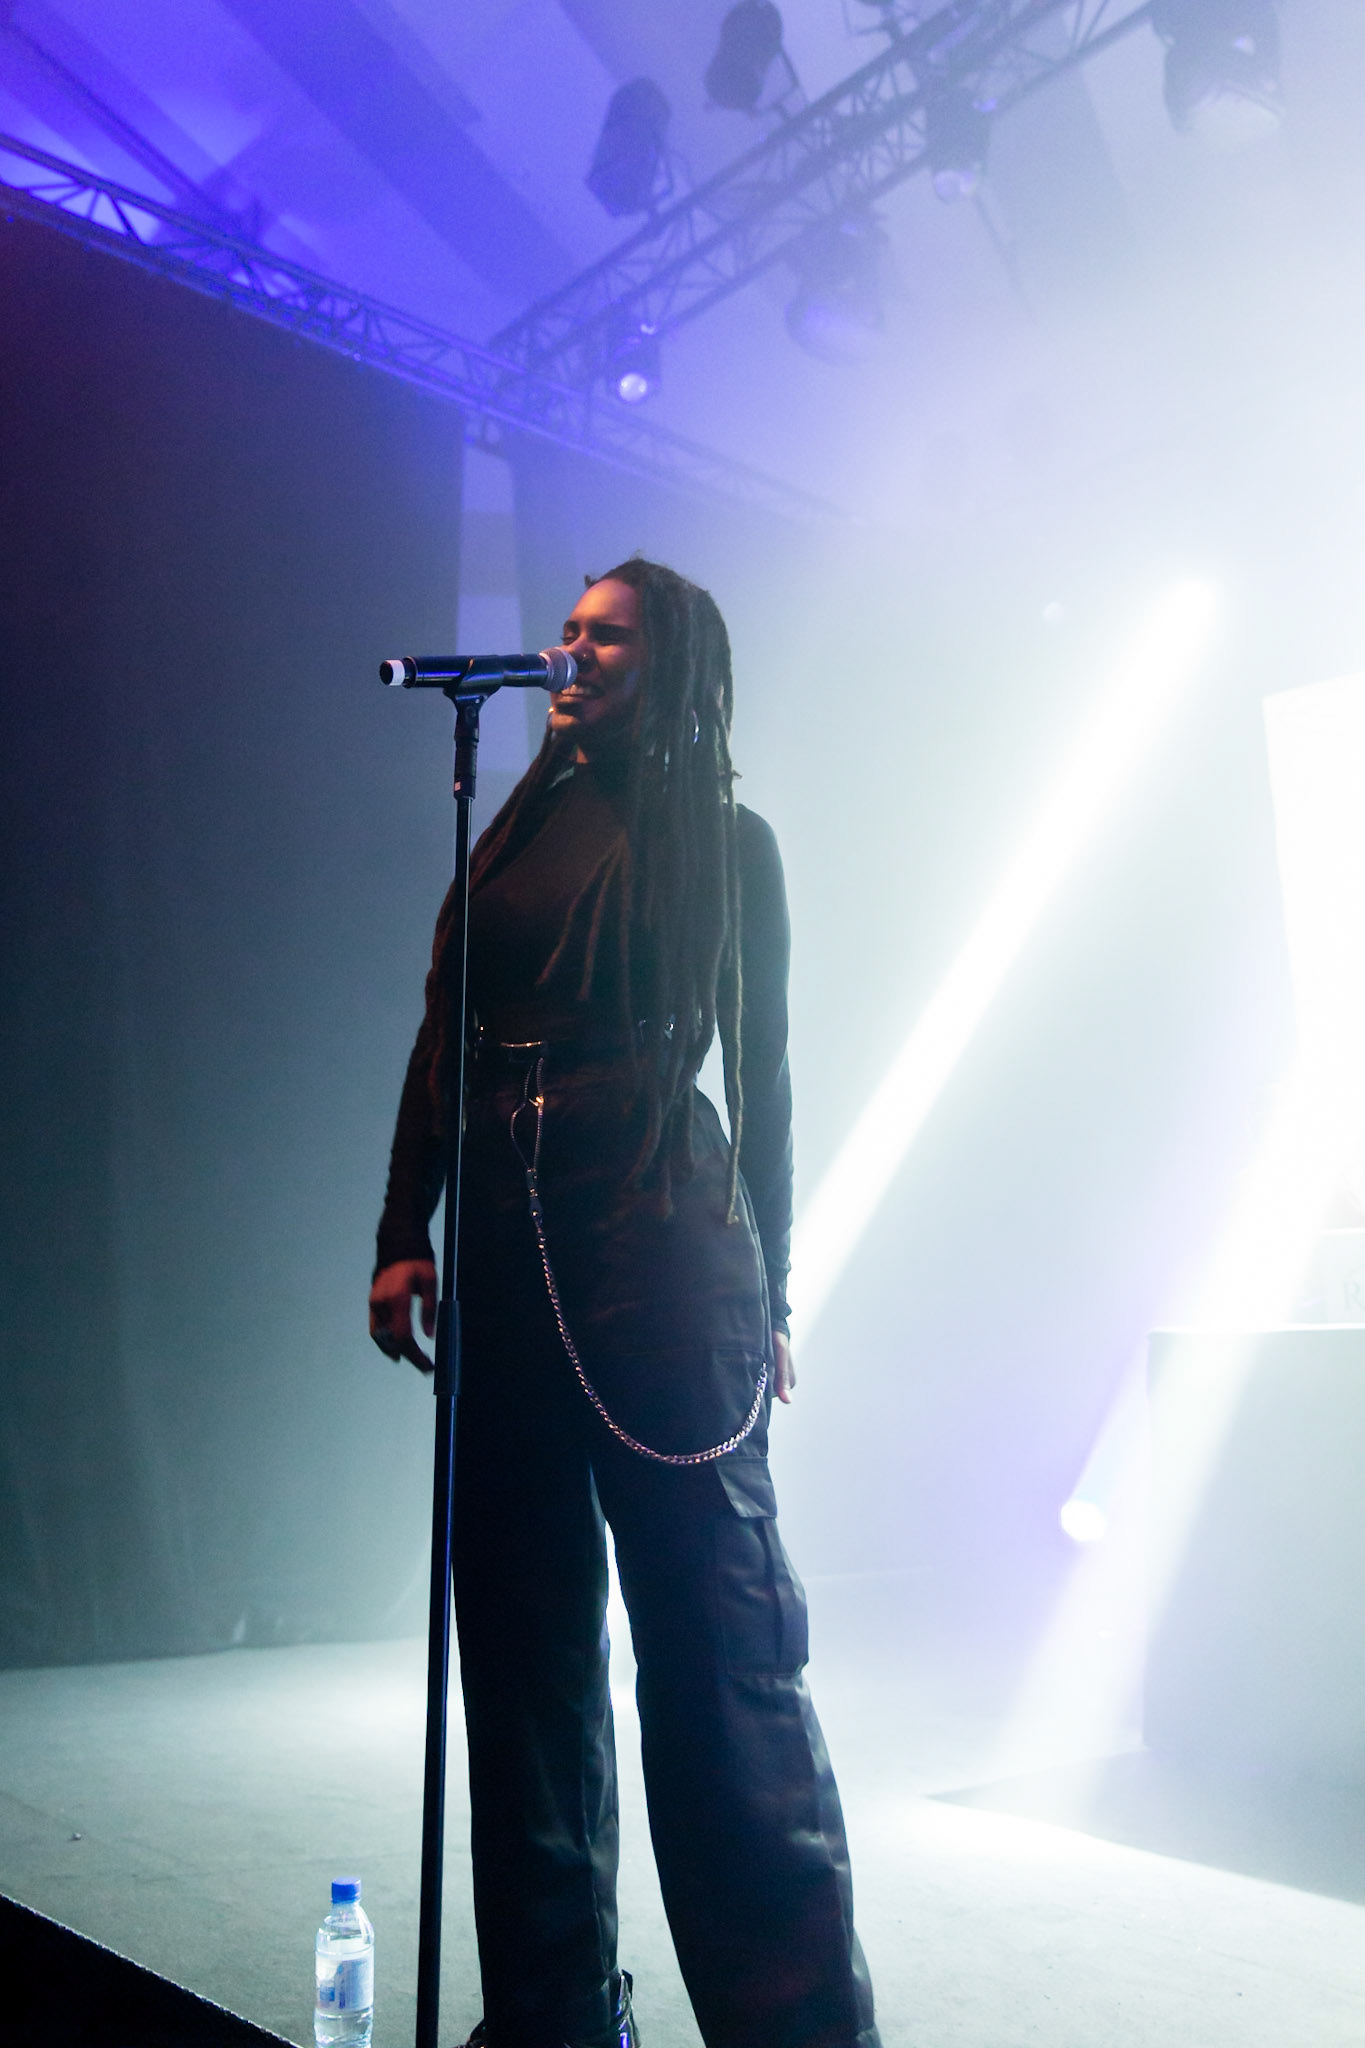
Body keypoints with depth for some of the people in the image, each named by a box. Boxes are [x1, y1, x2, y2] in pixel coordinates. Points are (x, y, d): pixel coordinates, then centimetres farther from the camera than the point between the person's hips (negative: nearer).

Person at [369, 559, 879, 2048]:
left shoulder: (726, 841, 8)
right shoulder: (515, 829, 18)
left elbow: (761, 1076, 7)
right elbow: (441, 1043, 13)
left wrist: (764, 1293, 3)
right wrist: (404, 1236, 3)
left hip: (663, 1238, -4)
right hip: (504, 1241, 5)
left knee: (717, 1642, -5)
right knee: (522, 1635, 8)